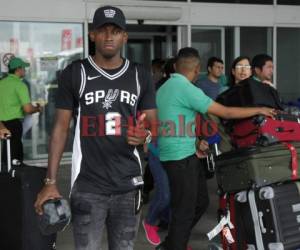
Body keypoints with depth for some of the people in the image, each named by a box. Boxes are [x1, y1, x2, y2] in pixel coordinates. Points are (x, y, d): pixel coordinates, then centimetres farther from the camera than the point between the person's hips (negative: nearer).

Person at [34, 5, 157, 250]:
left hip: (129, 185, 3)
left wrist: (144, 136, -15)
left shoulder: (141, 76, 6)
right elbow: (61, 128, 1)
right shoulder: (75, 73, -1)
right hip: (88, 187, -3)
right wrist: (51, 181, -5)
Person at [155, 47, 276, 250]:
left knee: (200, 202, 16)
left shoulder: (164, 88, 13)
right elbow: (226, 113, -15)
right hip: (180, 157, -10)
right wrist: (259, 110, -4)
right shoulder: (187, 89, -17)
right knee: (184, 211, -2)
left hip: (185, 154, 10)